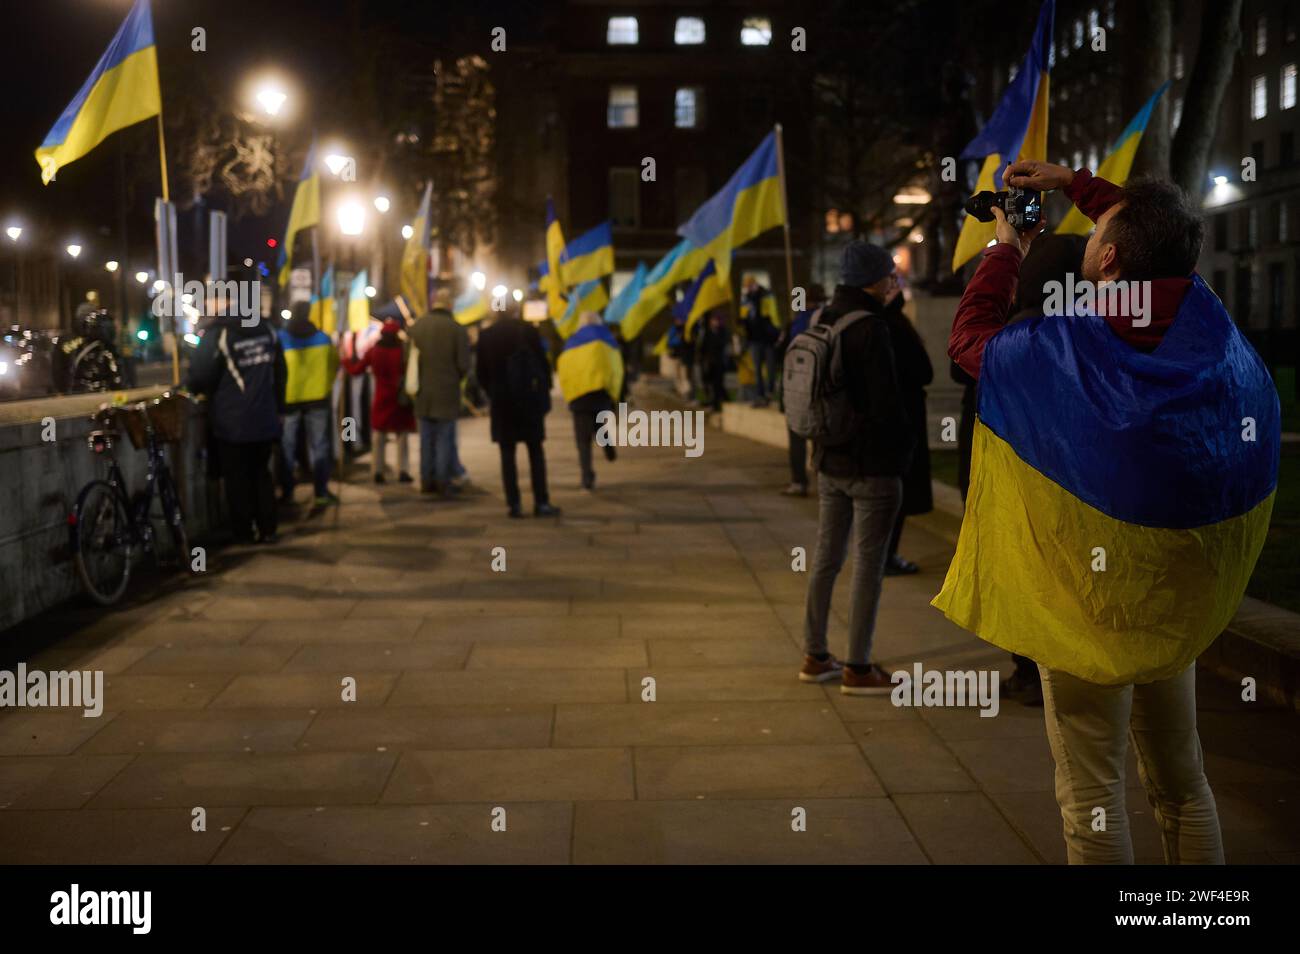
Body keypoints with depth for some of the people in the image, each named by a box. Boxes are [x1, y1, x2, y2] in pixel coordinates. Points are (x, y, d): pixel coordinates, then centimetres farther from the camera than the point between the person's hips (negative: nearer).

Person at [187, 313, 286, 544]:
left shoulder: (217, 334, -15)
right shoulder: (267, 331, 5)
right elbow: (280, 373, 11)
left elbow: (198, 377, -16)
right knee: (262, 475, 16)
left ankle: (243, 534, 10)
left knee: (237, 479, 6)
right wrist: (276, 407, 20)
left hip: (231, 424, -5)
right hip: (265, 421, 5)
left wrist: (187, 386, 7)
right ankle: (267, 530, 16)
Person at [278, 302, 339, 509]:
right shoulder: (322, 337, 3)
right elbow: (334, 365, 12)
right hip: (317, 398, 2)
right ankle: (322, 492, 1)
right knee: (319, 446, 6)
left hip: (289, 399, -1)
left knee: (287, 447, 9)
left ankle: (287, 492, 11)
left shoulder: (280, 339, -5)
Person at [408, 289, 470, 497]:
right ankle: (443, 482, 3)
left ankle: (426, 480, 19)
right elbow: (464, 364, -11)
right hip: (447, 393, -4)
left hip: (422, 392, 4)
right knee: (445, 438, 3)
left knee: (426, 437, 14)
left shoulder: (416, 326, 0)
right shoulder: (457, 329, -12)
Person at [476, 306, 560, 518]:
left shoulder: (486, 335, 1)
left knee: (507, 454, 5)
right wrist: (544, 392, 6)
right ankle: (541, 502, 2)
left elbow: (482, 372, 4)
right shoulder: (527, 330, -6)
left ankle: (513, 504, 1)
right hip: (529, 399, -1)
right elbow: (543, 364, -5)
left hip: (501, 402, 1)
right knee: (535, 452, 6)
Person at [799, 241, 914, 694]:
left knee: (826, 558, 14)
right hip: (872, 465, -8)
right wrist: (903, 450, -4)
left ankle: (815, 657, 23)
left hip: (830, 460, 8)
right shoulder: (871, 329, -17)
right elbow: (887, 402, -17)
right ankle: (858, 670, 5)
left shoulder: (823, 321, 7)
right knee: (868, 566, 0)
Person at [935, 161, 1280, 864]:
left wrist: (1005, 251, 12)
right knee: (1182, 785, 18)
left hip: (1088, 609, -5)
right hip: (1180, 606, 5)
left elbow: (968, 338, -1)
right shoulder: (1209, 326, -8)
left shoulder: (1057, 351, -22)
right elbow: (1163, 238, 13)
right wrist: (1073, 182, 21)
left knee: (1090, 797, 6)